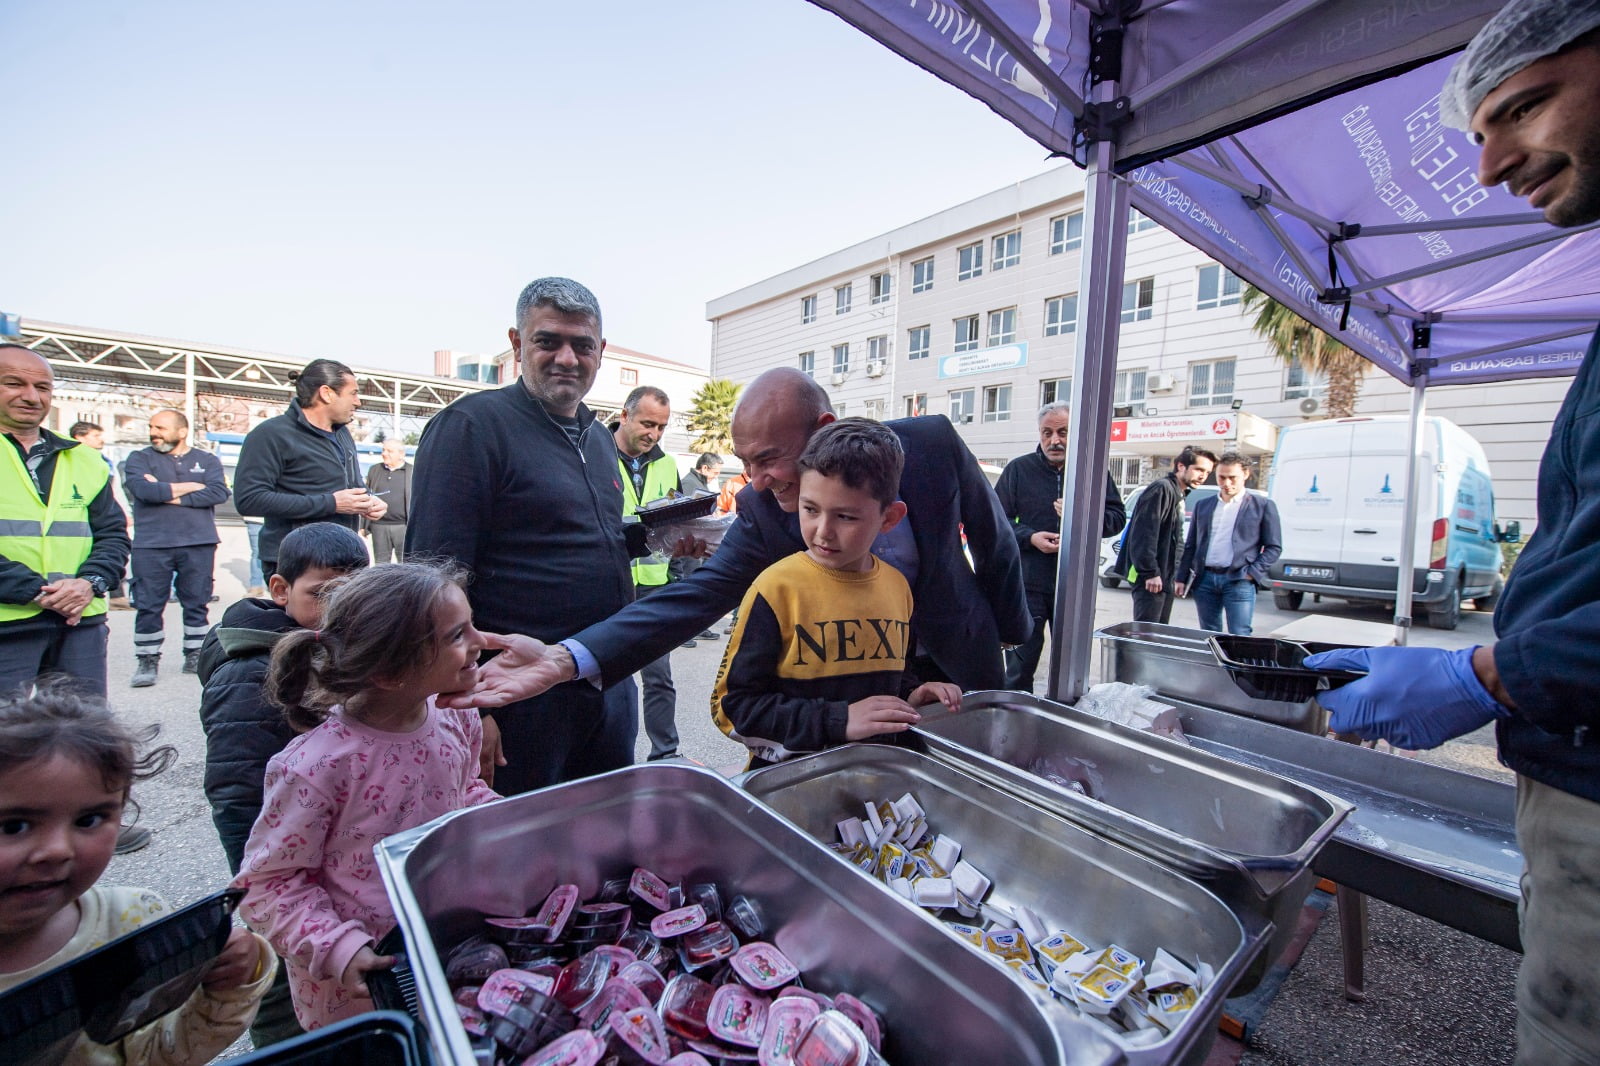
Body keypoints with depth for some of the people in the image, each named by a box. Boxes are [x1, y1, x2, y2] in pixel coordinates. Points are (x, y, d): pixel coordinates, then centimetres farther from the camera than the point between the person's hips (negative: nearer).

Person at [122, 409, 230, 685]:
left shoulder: (207, 461, 10)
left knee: (197, 603, 7)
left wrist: (169, 494, -10)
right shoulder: (139, 459, 8)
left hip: (198, 544, 0)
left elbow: (219, 492, -8)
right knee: (149, 606, 2)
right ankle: (148, 661, 13)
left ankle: (195, 655, 17)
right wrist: (192, 486, -5)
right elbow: (143, 489, -12)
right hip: (151, 545, 0)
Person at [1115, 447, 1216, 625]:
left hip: (1165, 577, 10)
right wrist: (1150, 572, -22)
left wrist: (1175, 575, 18)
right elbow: (1145, 533, -20)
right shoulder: (1162, 488, -11)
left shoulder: (1179, 495, 20)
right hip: (1150, 577, -10)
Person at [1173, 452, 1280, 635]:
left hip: (1238, 581, -3)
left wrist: (1252, 573, -9)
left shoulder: (1263, 506, 4)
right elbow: (1190, 546, 15)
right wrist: (1182, 578, 9)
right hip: (1204, 579, 4)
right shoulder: (1202, 505, 14)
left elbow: (1274, 547, 3)